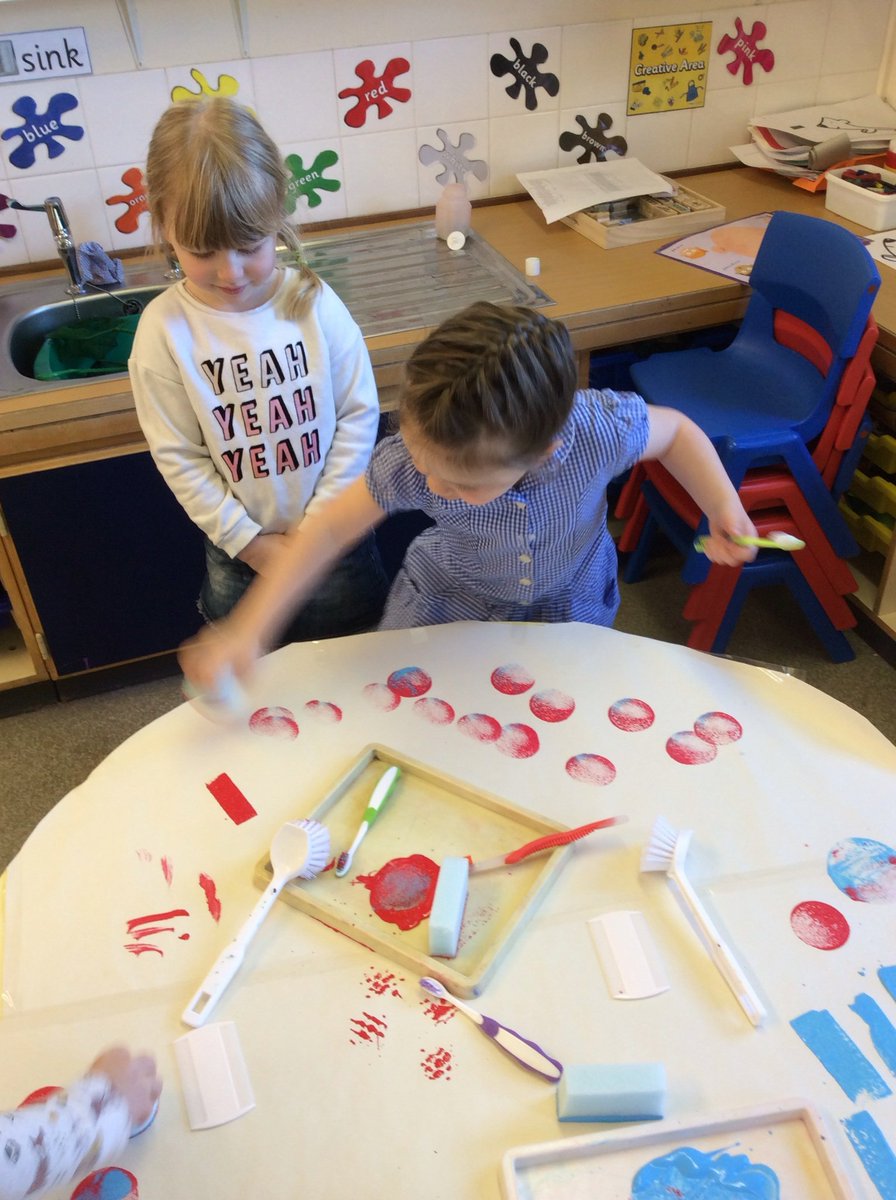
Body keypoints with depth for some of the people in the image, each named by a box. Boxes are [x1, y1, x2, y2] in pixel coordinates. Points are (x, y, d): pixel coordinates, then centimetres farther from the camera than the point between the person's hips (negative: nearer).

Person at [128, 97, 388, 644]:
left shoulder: (314, 302, -16)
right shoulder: (164, 329, -17)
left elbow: (360, 415, -10)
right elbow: (179, 458, -11)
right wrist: (250, 541, -11)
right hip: (239, 551, 0)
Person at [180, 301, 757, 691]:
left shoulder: (600, 430, -40)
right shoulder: (410, 461, -38)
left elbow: (675, 430, -17)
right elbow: (331, 527, -26)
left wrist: (723, 505, -32)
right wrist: (250, 630, -30)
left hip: (570, 605, 0)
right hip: (446, 603, 0)